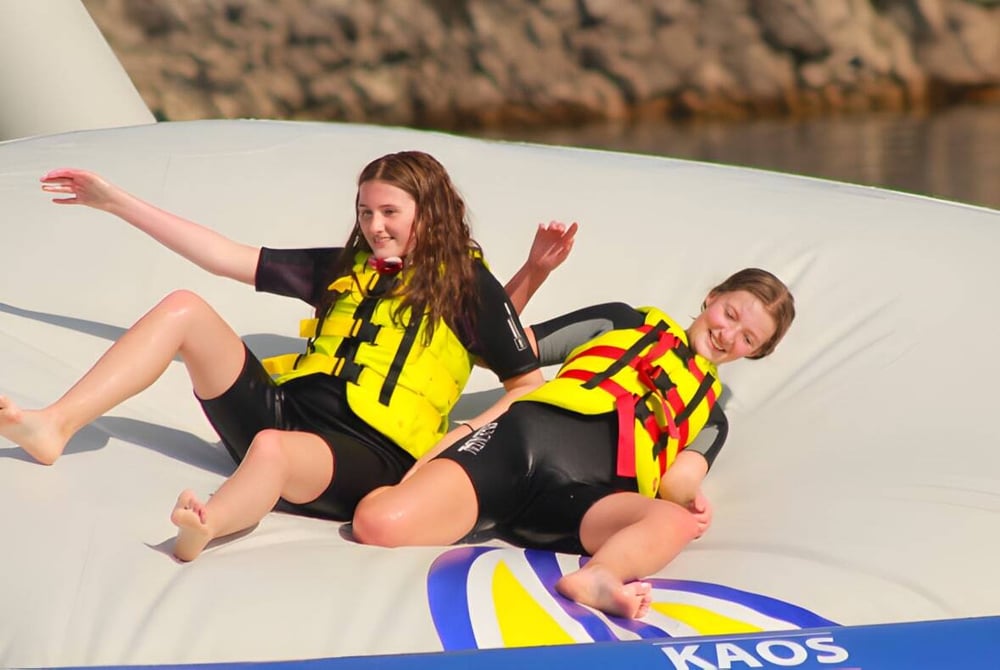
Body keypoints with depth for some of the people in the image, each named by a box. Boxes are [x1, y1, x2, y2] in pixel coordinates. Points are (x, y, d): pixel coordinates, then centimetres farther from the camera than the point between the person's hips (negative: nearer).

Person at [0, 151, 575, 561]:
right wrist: (116, 201, 21)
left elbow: (529, 386, 8)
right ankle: (55, 426, -20)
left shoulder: (468, 283, 9)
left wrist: (461, 441, -10)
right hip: (284, 411, 6)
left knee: (272, 448, -40)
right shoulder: (347, 268, 22)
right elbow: (227, 257, 22)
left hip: (368, 455, -6)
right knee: (184, 306, -8)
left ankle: (200, 532, -70)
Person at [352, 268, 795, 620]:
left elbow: (679, 480, 9)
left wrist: (687, 496, -14)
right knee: (378, 524, -30)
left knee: (676, 522, -39)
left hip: (589, 496, 1)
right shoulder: (625, 322, 30)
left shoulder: (709, 416, 31)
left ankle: (593, 578, -63)